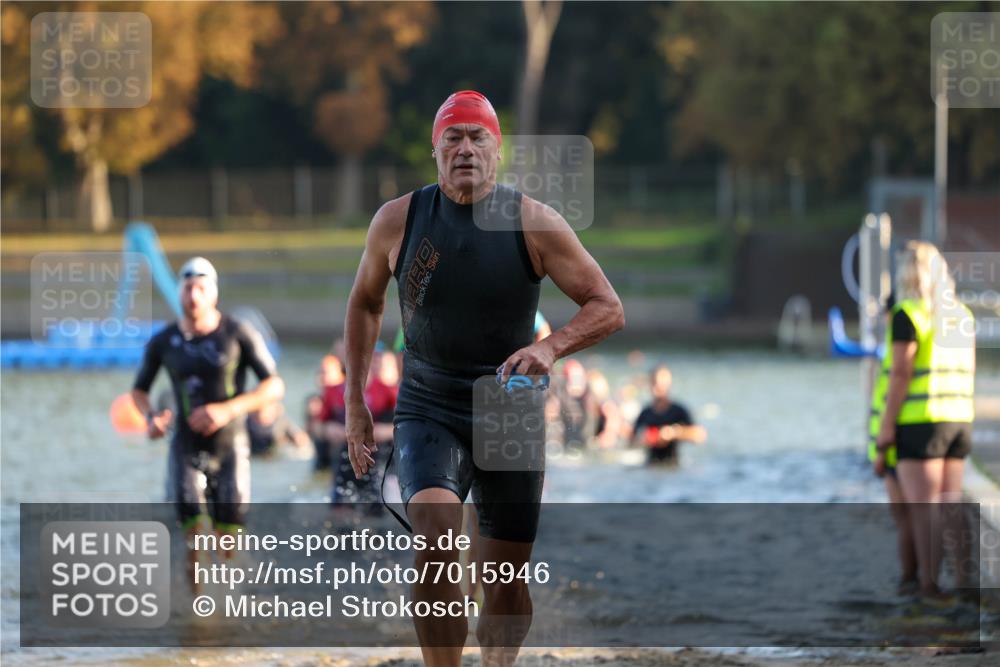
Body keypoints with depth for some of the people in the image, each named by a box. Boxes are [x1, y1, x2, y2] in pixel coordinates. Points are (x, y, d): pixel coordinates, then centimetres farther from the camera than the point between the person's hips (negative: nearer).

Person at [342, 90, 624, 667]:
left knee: (508, 580, 5)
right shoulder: (397, 222, -2)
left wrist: (550, 348, -24)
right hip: (428, 416, -1)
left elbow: (609, 309, -5)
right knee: (436, 545, -25)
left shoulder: (534, 224, -7)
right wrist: (356, 400, 11)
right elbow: (366, 301, 15)